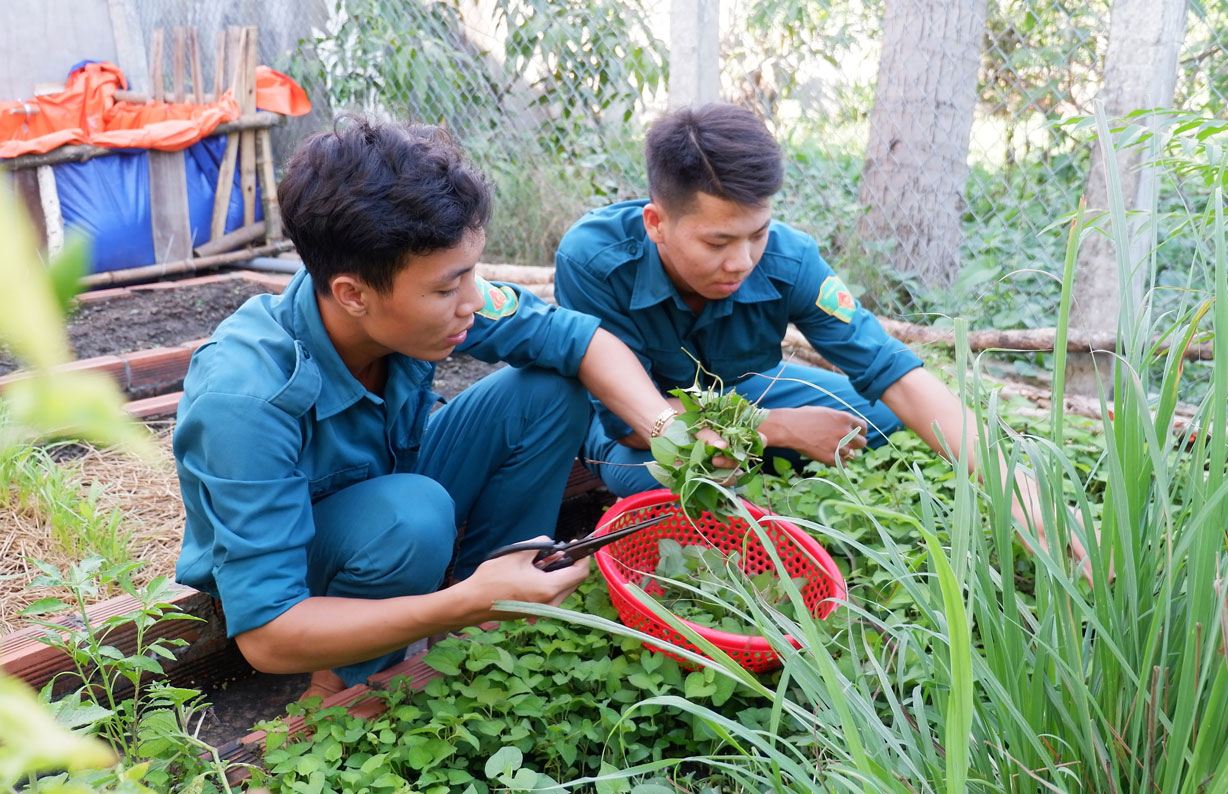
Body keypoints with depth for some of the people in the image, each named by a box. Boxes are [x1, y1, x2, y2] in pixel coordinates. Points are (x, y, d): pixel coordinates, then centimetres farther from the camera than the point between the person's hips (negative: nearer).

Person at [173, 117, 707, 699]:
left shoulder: (416, 297, -23)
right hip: (287, 576, -5)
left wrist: (667, 427, -29)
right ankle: (344, 684, -8)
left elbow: (580, 339, -12)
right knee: (412, 514, -38)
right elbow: (265, 636, -37)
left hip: (388, 486, 5)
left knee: (551, 391, -13)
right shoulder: (244, 399, -38)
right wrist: (462, 608, -43)